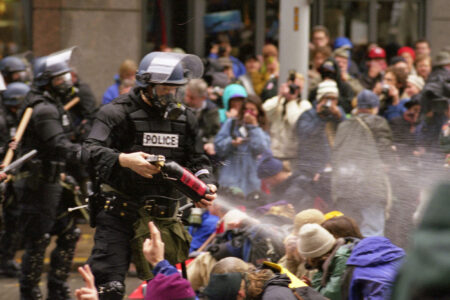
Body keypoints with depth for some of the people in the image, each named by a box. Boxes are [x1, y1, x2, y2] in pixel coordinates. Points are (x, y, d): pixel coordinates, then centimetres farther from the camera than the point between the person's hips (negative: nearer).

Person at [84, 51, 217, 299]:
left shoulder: (184, 118, 12)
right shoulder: (117, 113, -6)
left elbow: (197, 160, 18)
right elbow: (91, 150, -18)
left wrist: (205, 185, -4)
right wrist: (124, 160, -36)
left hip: (163, 218, 5)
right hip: (119, 214, -5)